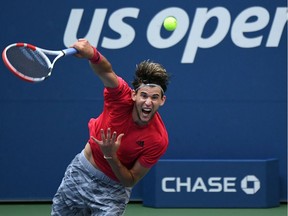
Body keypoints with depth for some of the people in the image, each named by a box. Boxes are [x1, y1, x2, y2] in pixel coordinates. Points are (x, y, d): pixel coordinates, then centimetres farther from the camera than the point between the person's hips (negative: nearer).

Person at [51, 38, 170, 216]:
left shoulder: (158, 140, -27)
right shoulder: (122, 96, -24)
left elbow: (130, 181, -19)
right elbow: (106, 72, -46)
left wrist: (111, 156, -35)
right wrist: (92, 54, -68)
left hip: (113, 189, -2)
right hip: (81, 170, 3)